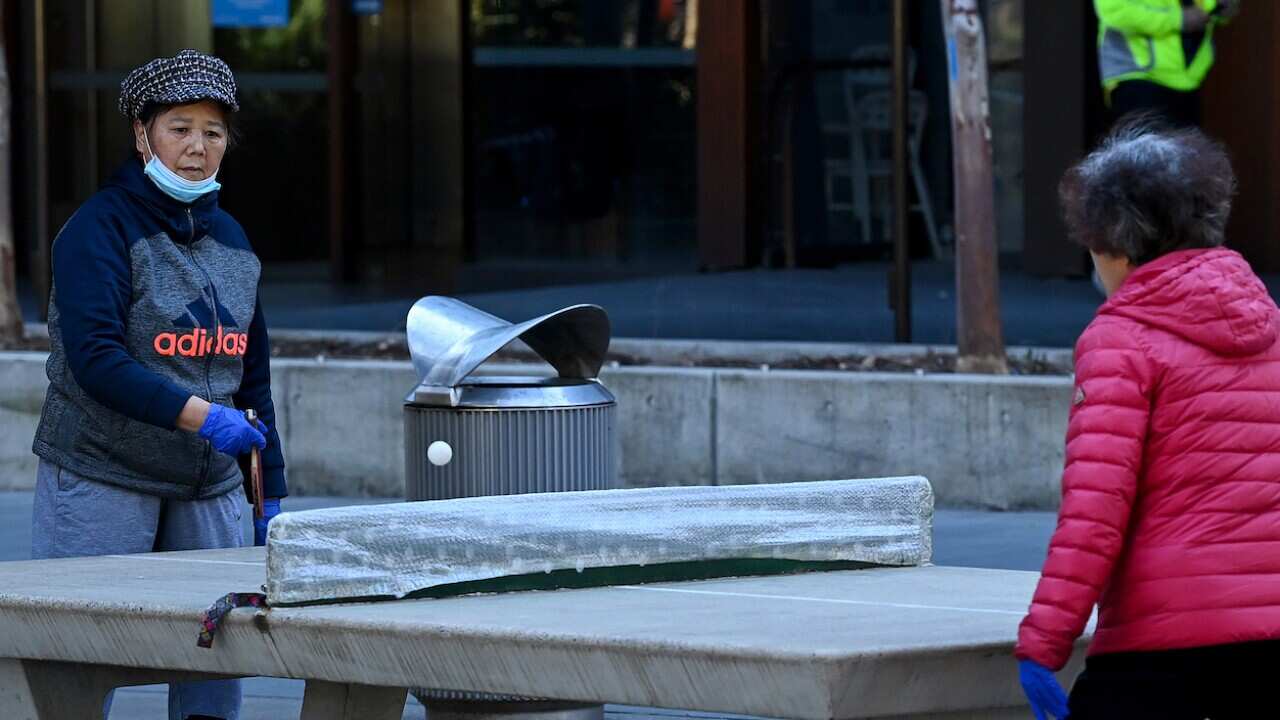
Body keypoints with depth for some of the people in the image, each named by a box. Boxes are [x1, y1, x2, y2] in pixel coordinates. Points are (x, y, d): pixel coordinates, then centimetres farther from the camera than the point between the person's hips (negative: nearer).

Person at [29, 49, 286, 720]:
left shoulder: (230, 239, 13)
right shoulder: (99, 229, -8)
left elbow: (253, 375, 18)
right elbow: (95, 361, -19)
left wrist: (273, 496, 15)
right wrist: (200, 415, -28)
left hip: (208, 489, 6)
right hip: (100, 482, -6)